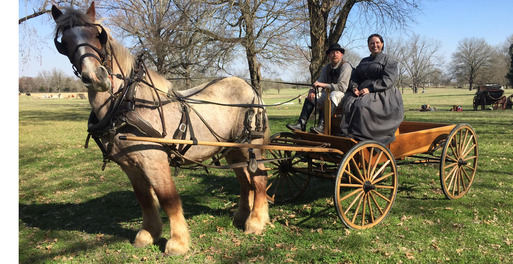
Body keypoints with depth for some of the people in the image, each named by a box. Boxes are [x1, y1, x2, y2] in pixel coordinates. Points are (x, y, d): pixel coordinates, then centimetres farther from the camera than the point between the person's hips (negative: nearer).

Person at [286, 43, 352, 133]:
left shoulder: (346, 66, -13)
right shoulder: (326, 68, 10)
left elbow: (342, 87, -22)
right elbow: (320, 82, 11)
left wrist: (323, 85, -24)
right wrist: (313, 89, -13)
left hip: (343, 95, -8)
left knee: (333, 94, -37)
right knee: (311, 95, -3)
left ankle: (322, 126, -47)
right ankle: (301, 123, -18)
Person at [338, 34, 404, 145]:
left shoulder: (388, 60, 8)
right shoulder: (364, 61, 27)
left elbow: (388, 80, -7)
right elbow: (355, 77, 20)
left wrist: (370, 88, -18)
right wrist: (354, 87, -4)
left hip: (383, 95, -5)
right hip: (363, 93, 5)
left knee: (362, 105, -35)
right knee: (348, 103, -26)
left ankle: (358, 138, -31)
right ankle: (345, 134, -30)